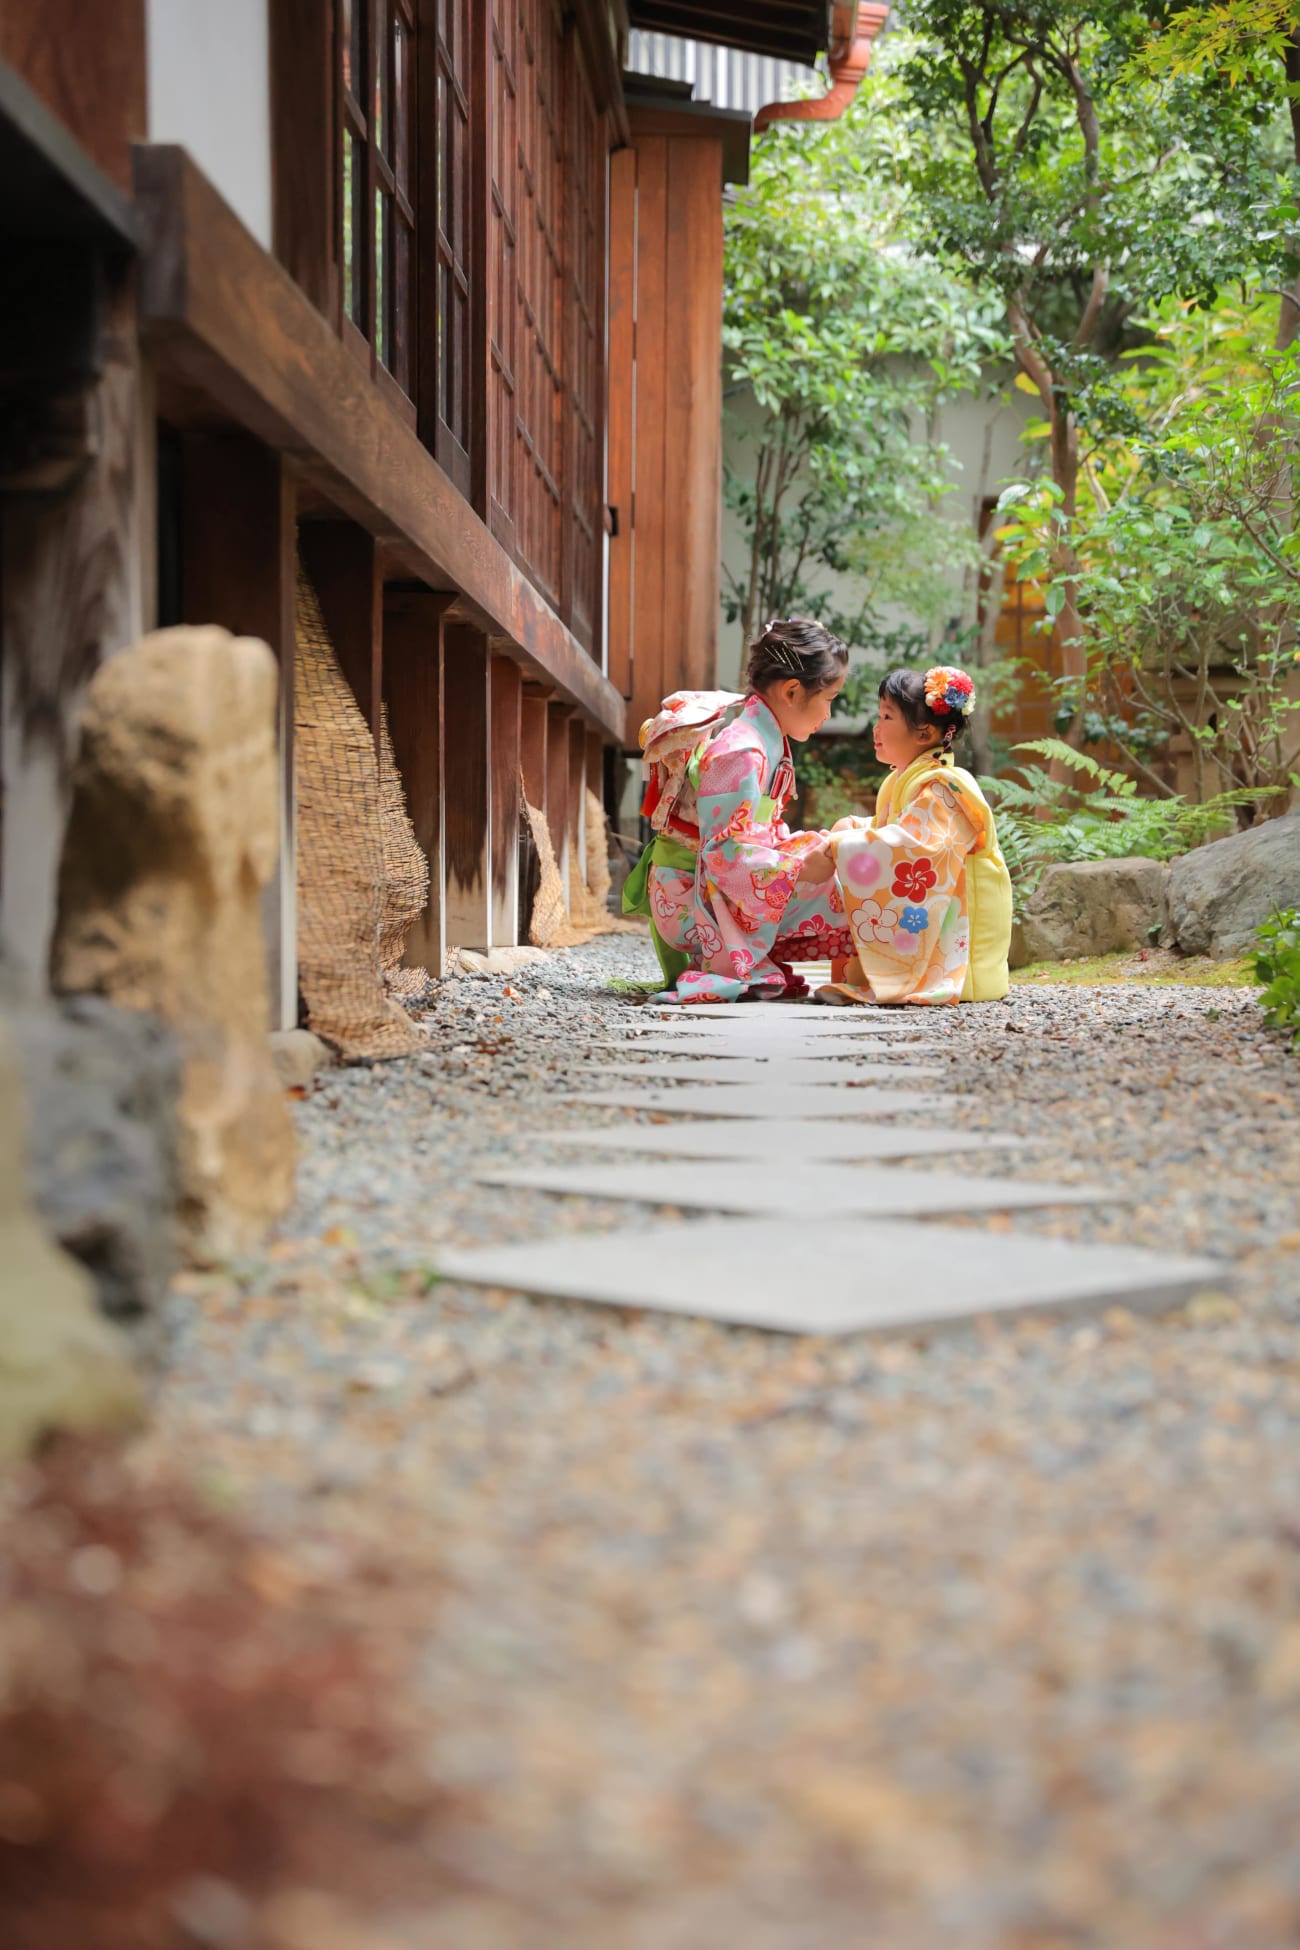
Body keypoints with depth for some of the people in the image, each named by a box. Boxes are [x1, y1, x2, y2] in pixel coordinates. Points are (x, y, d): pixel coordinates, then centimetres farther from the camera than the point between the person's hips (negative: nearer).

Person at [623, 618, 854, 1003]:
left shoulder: (768, 740, 8)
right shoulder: (739, 754, -23)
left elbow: (764, 834, 13)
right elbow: (724, 854, -27)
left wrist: (821, 847, 2)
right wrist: (799, 868, -31)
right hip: (691, 902, -10)